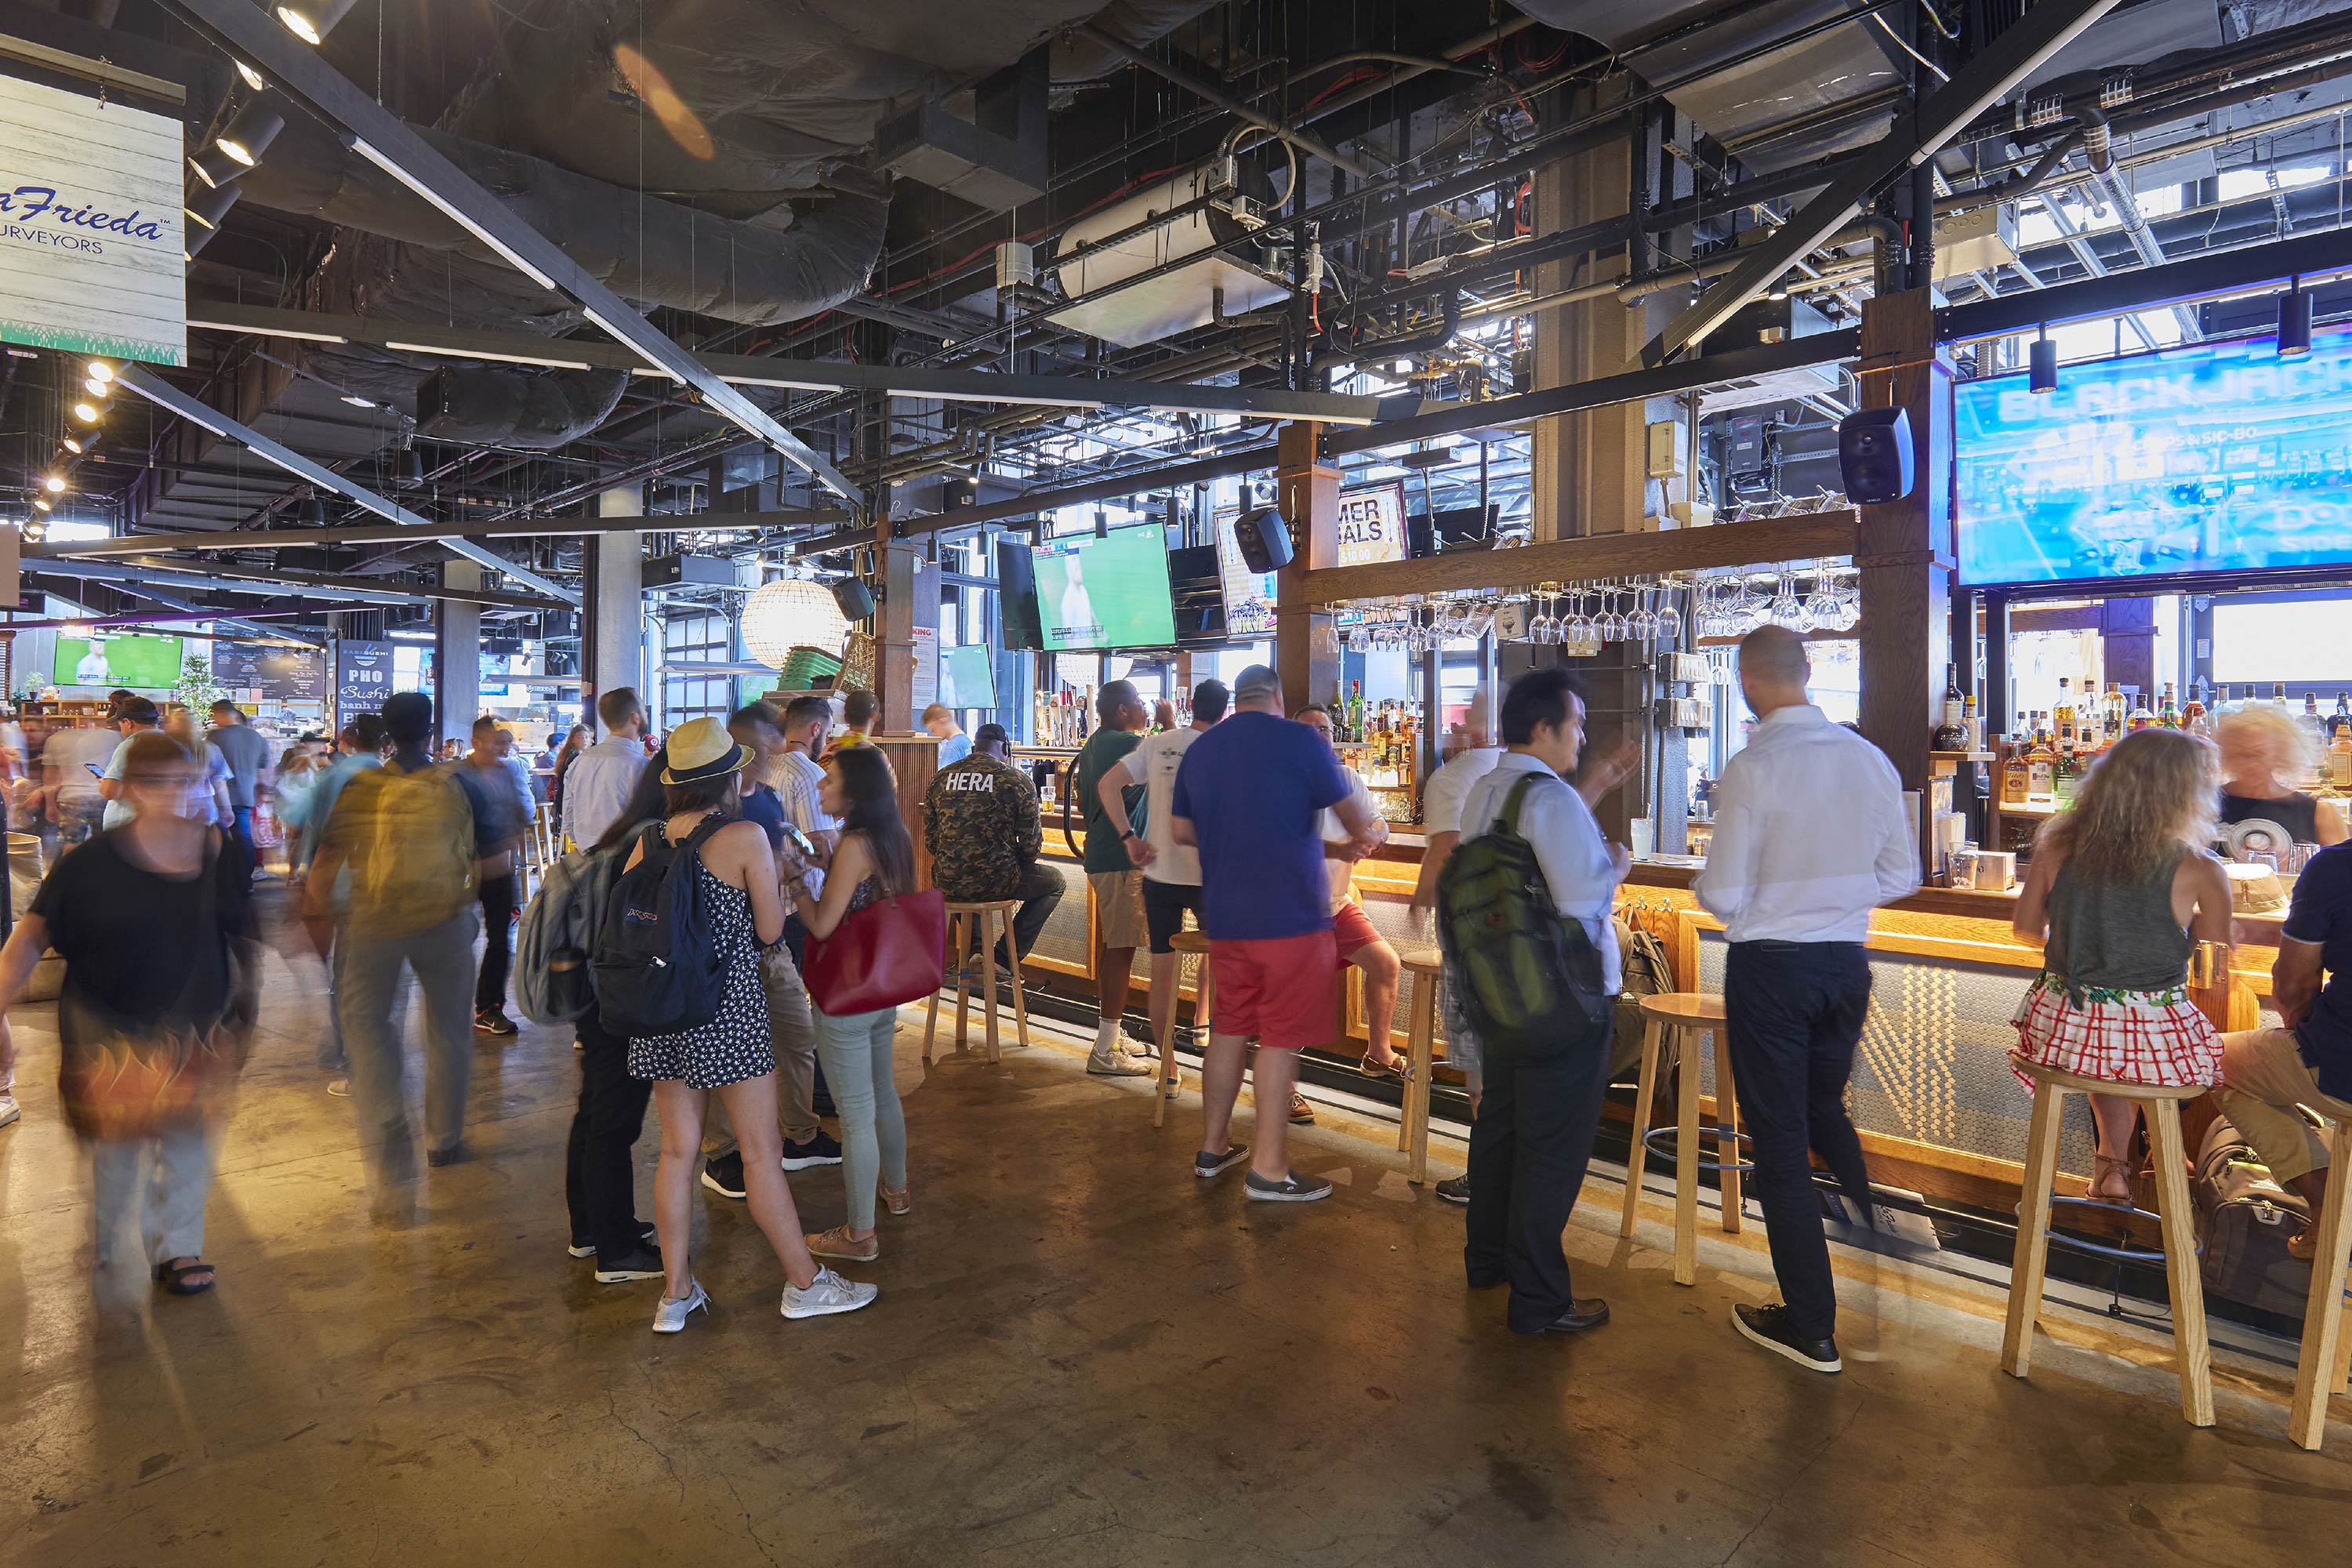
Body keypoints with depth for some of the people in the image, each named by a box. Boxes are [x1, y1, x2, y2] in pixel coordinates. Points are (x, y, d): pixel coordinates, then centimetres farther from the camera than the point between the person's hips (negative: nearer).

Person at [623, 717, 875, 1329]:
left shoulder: (649, 839, 3)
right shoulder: (746, 837, -12)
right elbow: (771, 930, -8)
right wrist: (772, 876, 10)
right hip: (728, 1006, -5)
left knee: (677, 1149, 14)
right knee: (761, 1151, 4)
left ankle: (676, 1292, 23)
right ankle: (805, 1282, 18)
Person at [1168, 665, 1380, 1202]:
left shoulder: (1199, 750, 8)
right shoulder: (1300, 740, -8)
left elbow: (1180, 830, 16)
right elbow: (1354, 816, 1)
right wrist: (1363, 841, 22)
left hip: (1224, 916, 6)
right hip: (1291, 916, -6)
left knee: (1228, 1030, 16)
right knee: (1280, 1038, 1)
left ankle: (1213, 1146, 26)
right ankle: (1268, 1169, 7)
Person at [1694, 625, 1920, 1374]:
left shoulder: (1751, 767, -18)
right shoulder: (1870, 758, -1)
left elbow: (1725, 897, -17)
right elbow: (1903, 874, 7)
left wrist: (1699, 885, 5)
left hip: (1769, 967, -5)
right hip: (1847, 961, 5)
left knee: (1780, 1143, 8)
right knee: (1825, 1110, 30)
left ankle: (1811, 1327, 19)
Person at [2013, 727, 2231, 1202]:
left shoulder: (2057, 845, -6)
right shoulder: (2197, 870, -13)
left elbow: (2027, 926, 6)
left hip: (2064, 1030, 3)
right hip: (2152, 1039, -2)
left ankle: (2112, 1165, 40)